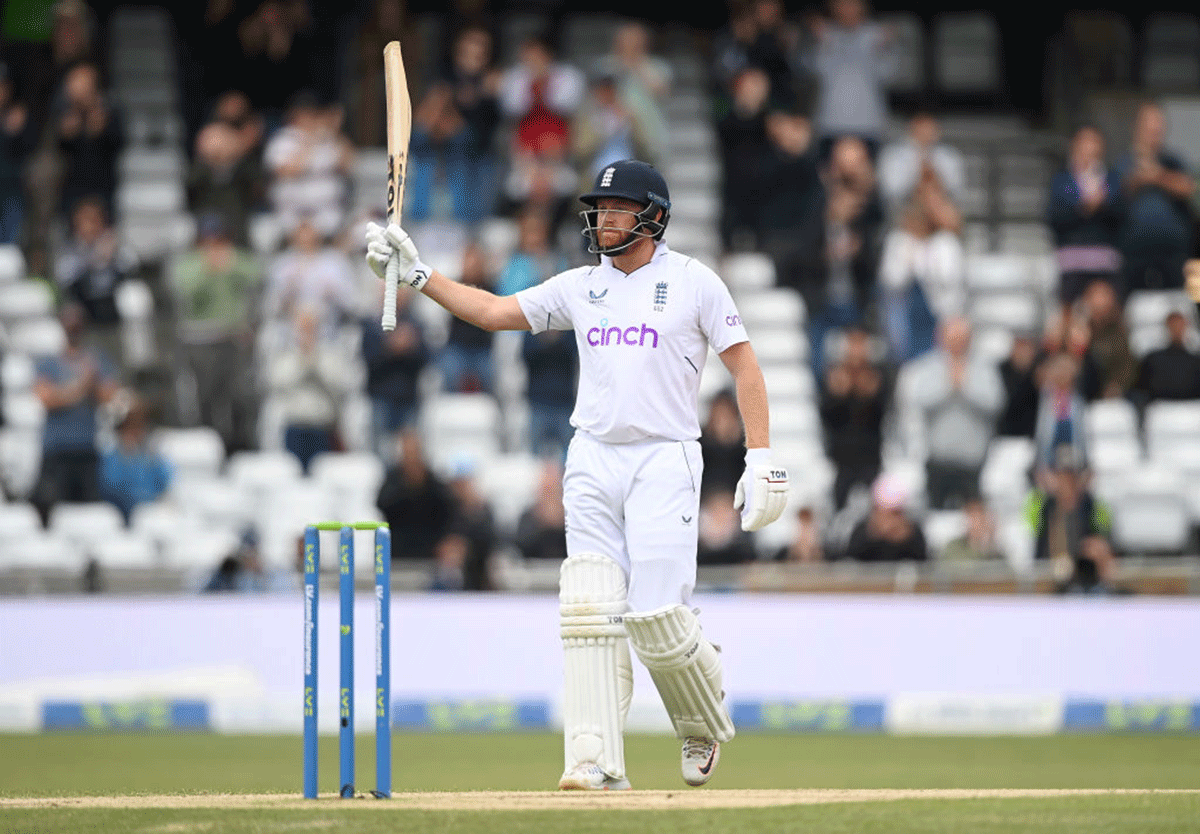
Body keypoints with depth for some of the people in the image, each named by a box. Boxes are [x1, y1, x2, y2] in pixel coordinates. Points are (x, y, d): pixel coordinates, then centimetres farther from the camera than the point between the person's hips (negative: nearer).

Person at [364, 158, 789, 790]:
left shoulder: (693, 282, 0)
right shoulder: (580, 287, 13)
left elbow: (743, 364, -1)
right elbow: (493, 312, 12)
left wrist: (761, 459, -9)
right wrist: (418, 275, 1)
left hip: (665, 459, -4)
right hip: (592, 460, 4)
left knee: (656, 615, -11)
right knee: (590, 613, -7)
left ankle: (705, 726, 17)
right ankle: (596, 761, -9)